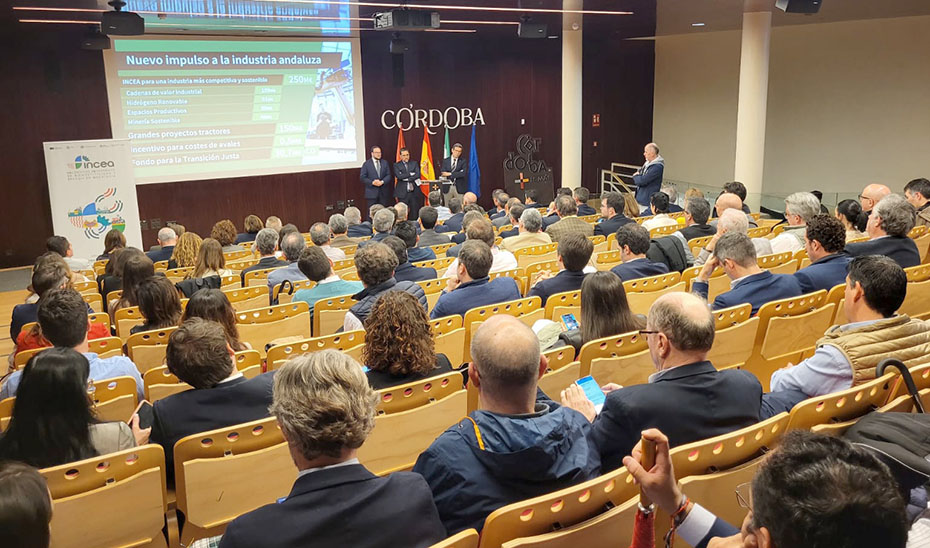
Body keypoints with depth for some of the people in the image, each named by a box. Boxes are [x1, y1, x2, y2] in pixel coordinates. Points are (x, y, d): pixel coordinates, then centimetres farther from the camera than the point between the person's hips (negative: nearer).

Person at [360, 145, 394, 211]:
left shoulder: (385, 163, 11)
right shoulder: (366, 164, 2)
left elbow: (389, 175, 5)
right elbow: (362, 177, -3)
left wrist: (382, 182, -14)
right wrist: (372, 182, -16)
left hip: (383, 192, 3)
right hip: (371, 193, -3)